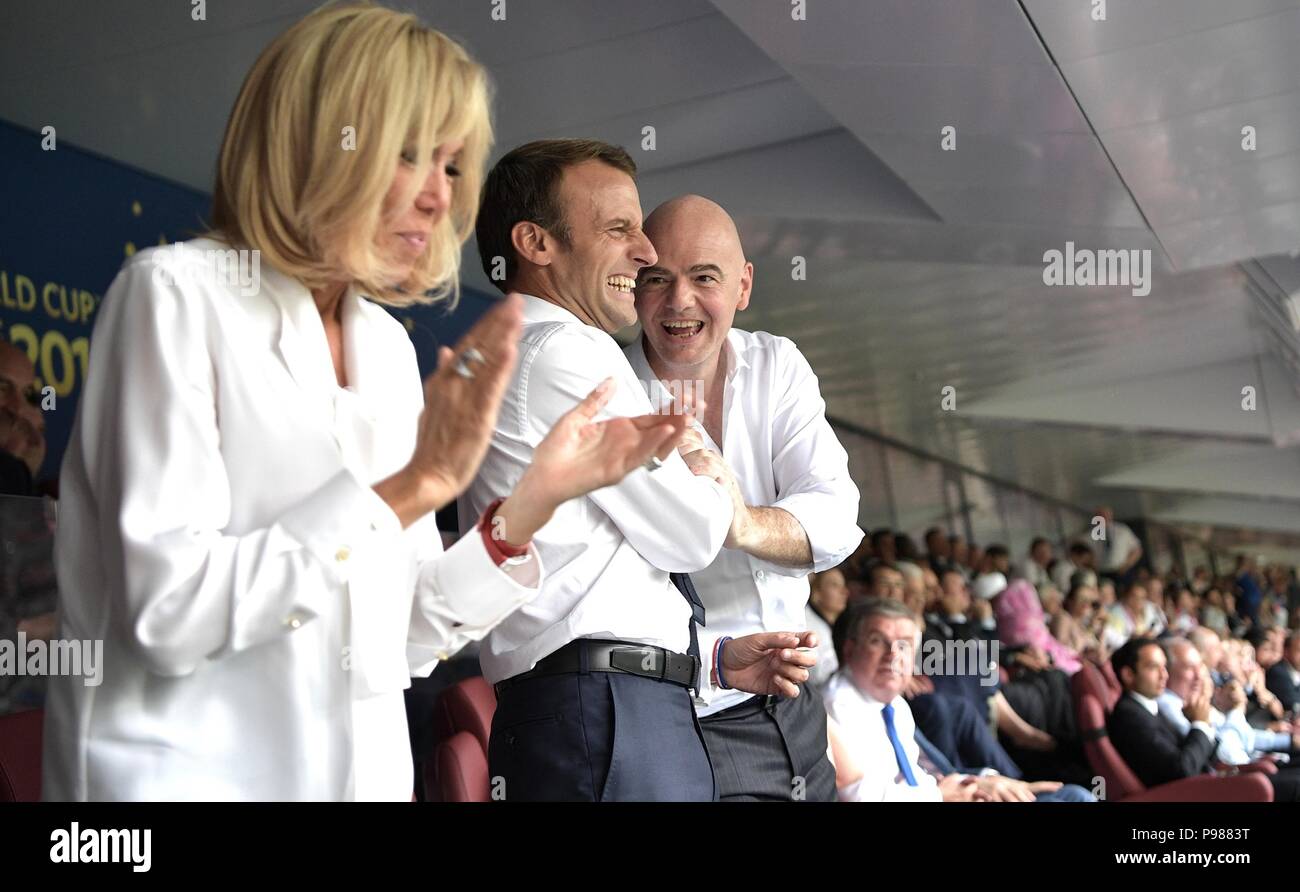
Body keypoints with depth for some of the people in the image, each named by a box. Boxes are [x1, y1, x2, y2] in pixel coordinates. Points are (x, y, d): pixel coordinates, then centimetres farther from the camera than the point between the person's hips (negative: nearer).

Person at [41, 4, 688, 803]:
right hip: (184, 774, -6)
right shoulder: (178, 294, -10)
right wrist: (413, 486, -20)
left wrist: (537, 498, -4)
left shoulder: (389, 346, 7)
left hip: (366, 771, 6)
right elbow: (167, 611, -20)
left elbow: (401, 635, 6)